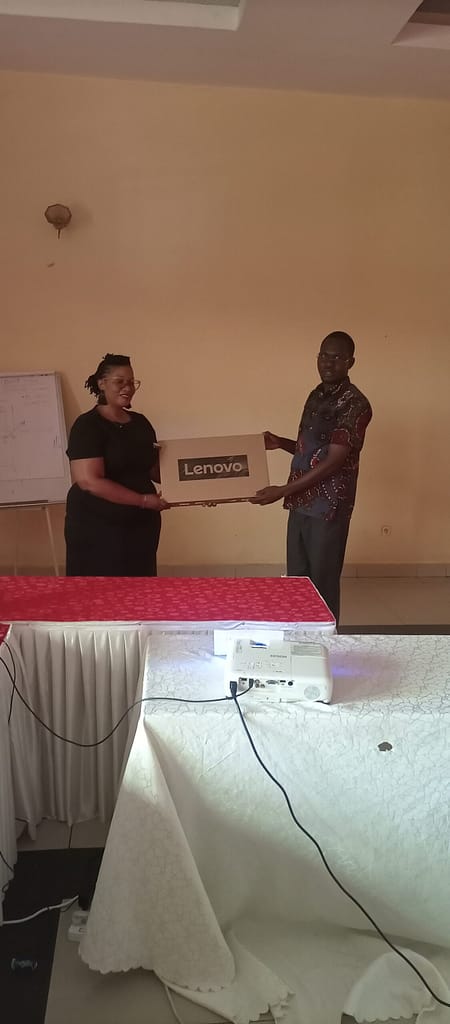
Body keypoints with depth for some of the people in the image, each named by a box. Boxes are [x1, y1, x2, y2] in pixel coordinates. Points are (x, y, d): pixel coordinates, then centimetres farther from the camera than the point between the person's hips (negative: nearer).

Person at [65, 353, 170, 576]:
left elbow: (155, 469, 17)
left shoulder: (141, 423, 10)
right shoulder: (87, 426, -11)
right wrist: (143, 500, -21)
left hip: (142, 524, 7)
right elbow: (90, 481, -20)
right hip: (97, 529, -6)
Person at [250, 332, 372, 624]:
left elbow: (333, 462, -20)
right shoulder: (316, 396, 12)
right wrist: (280, 442, 3)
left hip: (329, 506, -8)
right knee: (297, 578, 13)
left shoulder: (355, 404, -14)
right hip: (301, 503, 8)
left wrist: (282, 491, -21)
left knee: (323, 582, 1)